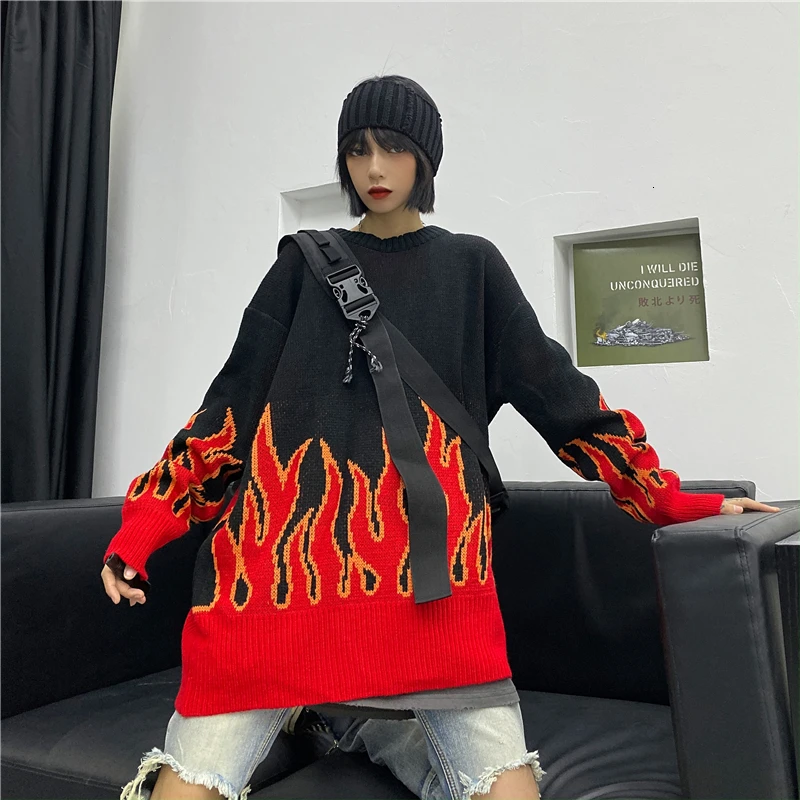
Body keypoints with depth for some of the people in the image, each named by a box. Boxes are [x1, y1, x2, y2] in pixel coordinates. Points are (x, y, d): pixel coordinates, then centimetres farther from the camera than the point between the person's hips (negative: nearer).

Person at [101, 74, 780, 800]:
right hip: (285, 551, 1)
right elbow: (233, 404, 10)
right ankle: (295, 717, 23)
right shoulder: (304, 264, 14)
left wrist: (671, 500, 10)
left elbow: (559, 394, 13)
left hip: (427, 559, 0)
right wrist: (141, 526, 0)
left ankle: (357, 719, 16)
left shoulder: (470, 265, 13)